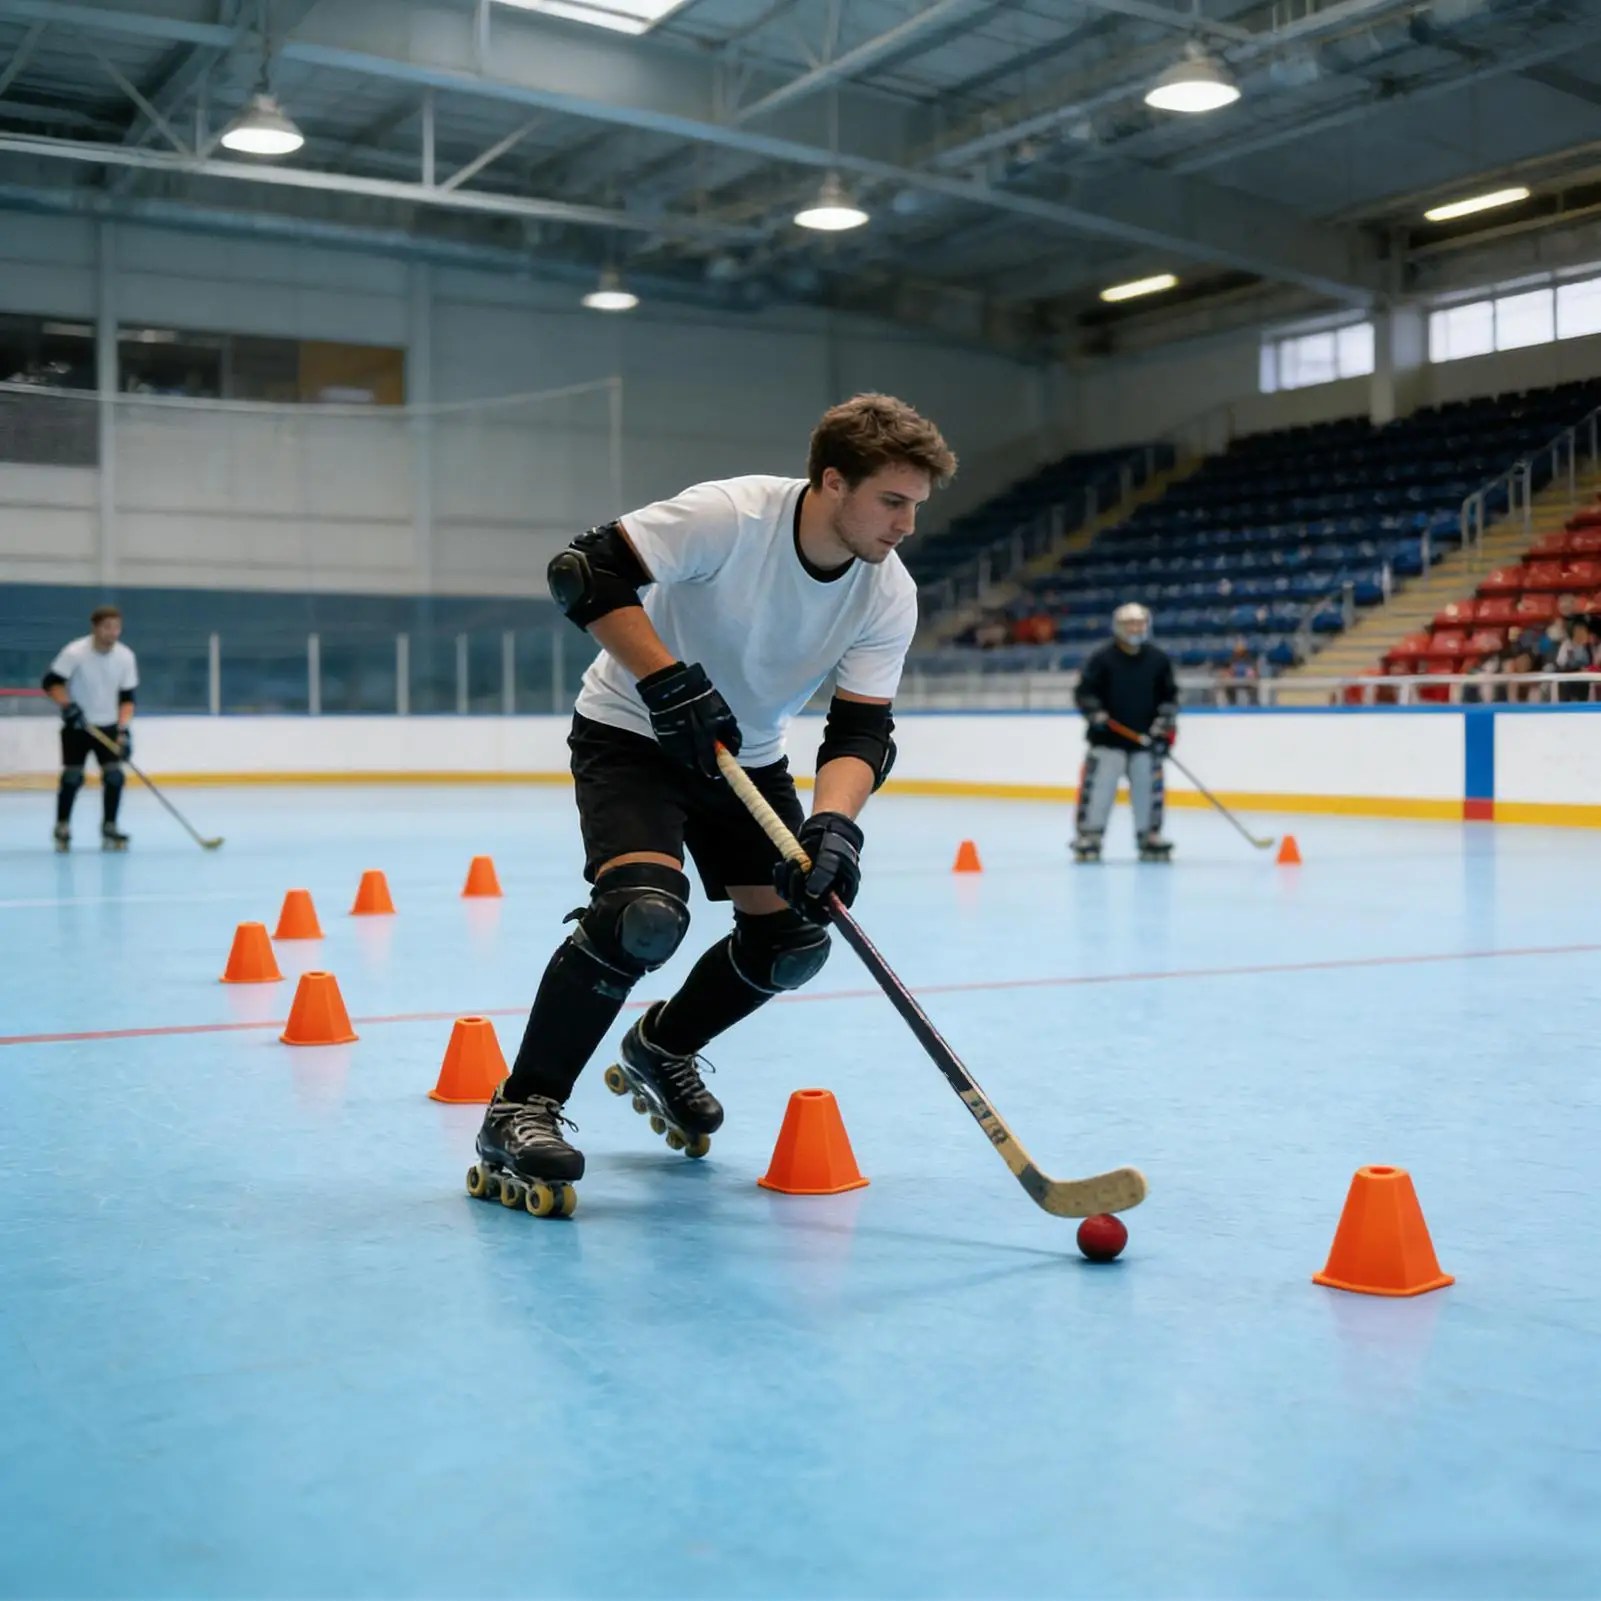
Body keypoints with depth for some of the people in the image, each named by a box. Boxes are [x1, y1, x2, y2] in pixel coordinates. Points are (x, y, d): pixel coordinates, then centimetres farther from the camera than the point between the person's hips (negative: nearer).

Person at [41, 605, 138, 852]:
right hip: (76, 725, -3)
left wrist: (124, 729, -14)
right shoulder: (75, 653, -19)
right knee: (72, 776, -5)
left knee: (114, 775, -7)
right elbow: (50, 682, -14)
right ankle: (62, 828, 13)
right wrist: (67, 706, -28)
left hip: (108, 725, 3)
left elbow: (127, 697, -4)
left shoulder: (126, 656, -9)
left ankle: (109, 829, 4)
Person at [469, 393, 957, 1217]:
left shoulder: (889, 594, -13)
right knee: (645, 912, -28)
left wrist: (833, 823, -35)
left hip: (744, 754, 6)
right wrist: (669, 682, -35)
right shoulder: (731, 516, -28)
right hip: (632, 731, -6)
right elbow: (584, 571, -29)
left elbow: (862, 731, -16)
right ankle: (519, 1113, -15)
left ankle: (658, 1052, 30)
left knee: (792, 943, 2)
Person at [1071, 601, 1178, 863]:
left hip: (1145, 738, 3)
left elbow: (1169, 694, 11)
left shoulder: (1159, 659, 6)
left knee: (1148, 786, 5)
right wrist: (1094, 713, -18)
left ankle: (1150, 837, 16)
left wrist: (1166, 721, -2)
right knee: (1098, 785, -7)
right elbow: (1085, 691, -2)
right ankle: (1088, 837, 0)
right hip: (1107, 737, -3)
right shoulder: (1101, 657, -2)